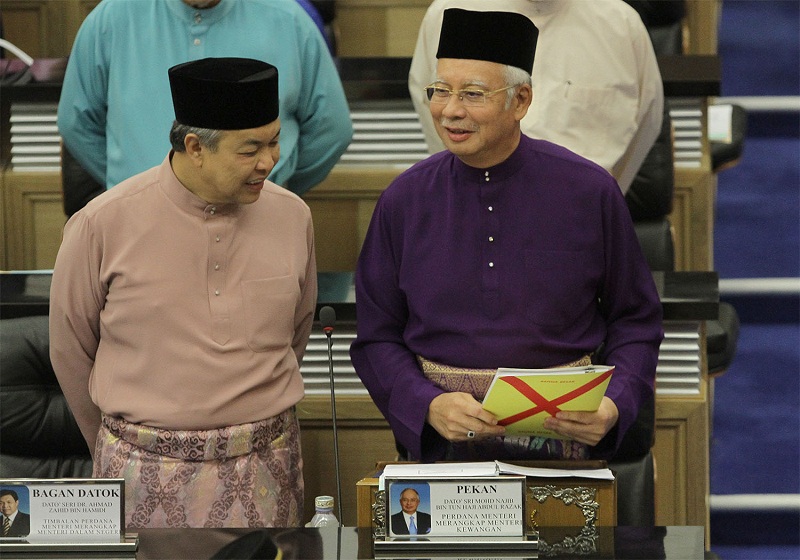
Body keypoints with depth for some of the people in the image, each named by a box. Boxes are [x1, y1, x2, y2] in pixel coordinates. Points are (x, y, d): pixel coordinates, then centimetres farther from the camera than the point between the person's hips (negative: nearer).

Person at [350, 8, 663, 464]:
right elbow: (377, 338, 6)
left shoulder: (589, 192, 0)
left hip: (559, 438, -1)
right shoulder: (406, 200, 3)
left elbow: (636, 322, 7)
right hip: (442, 440, 1)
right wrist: (430, 405, -12)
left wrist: (613, 406, -10)